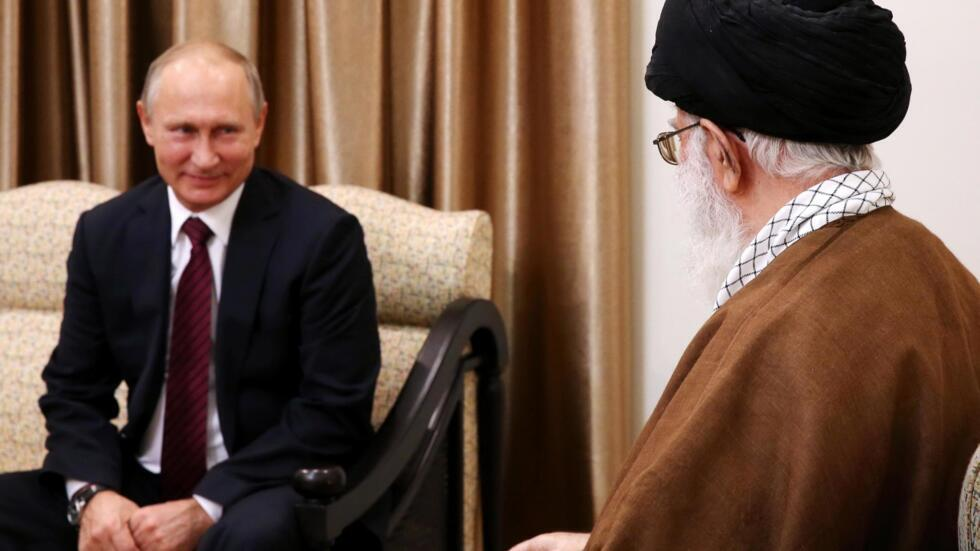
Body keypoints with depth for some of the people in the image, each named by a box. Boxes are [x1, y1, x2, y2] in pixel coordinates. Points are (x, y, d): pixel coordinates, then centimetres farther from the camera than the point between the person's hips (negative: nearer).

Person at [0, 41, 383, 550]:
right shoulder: (104, 233, 4)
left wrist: (205, 509, -19)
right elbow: (75, 389, 8)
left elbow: (334, 410, -12)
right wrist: (92, 493, -13)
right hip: (140, 488, 4)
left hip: (274, 495, -4)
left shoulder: (323, 236, -9)